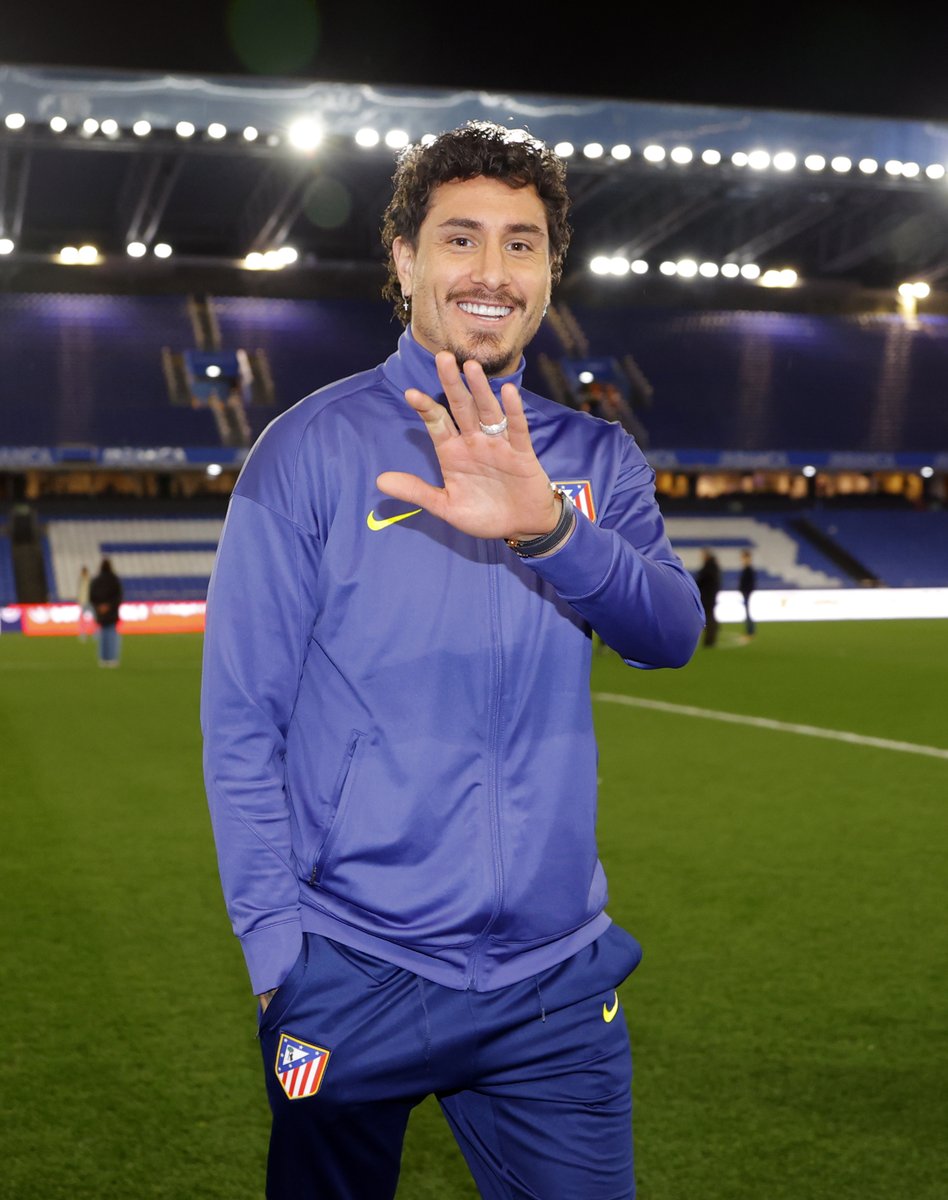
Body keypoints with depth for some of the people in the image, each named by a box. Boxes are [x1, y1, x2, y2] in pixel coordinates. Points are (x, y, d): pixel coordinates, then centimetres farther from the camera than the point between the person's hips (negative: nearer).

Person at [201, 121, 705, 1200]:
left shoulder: (597, 458, 6)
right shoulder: (313, 447, -4)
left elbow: (671, 634, -12)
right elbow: (239, 719, -6)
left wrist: (547, 527, -30)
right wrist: (280, 953, -11)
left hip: (559, 984, 3)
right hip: (353, 981, -2)